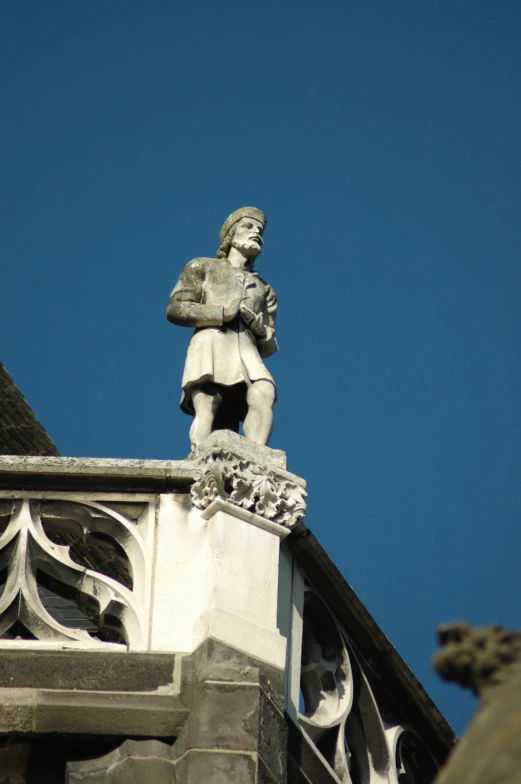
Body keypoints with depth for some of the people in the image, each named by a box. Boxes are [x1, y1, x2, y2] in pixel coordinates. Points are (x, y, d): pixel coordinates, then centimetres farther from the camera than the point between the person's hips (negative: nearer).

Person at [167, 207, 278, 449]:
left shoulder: (264, 290, 34)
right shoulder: (202, 268, 26)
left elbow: (269, 347, 26)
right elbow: (175, 309, 9)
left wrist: (260, 328, 2)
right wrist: (224, 313, 1)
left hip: (248, 353, 2)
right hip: (211, 347, -2)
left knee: (263, 397, -31)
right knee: (207, 408, -28)